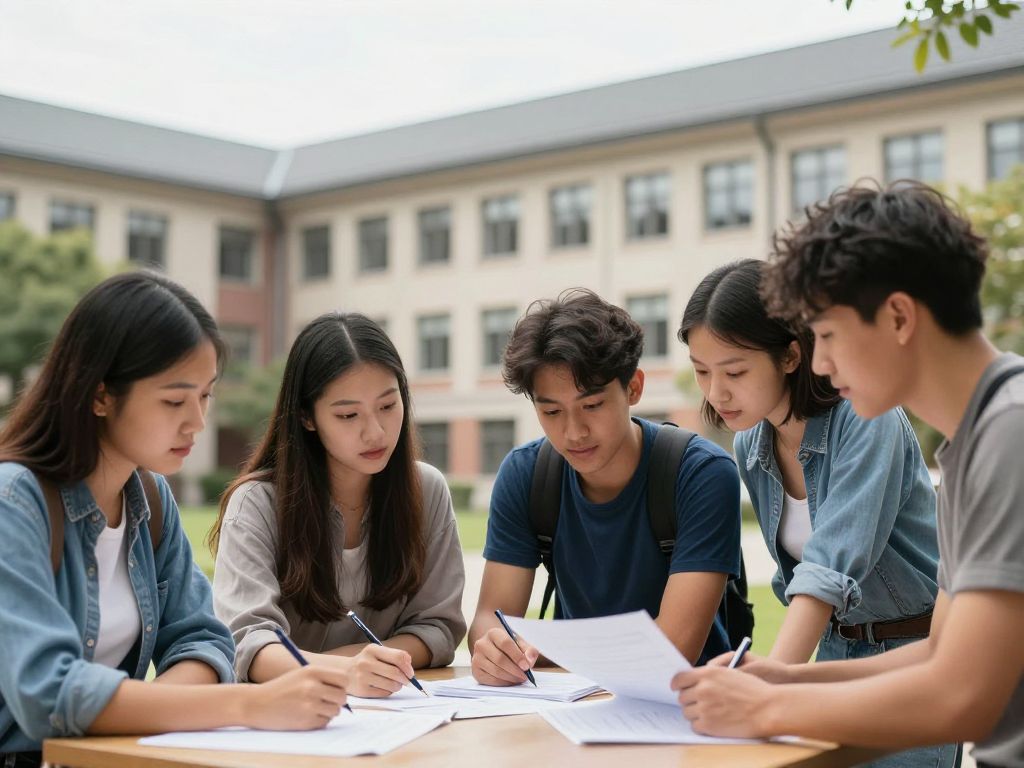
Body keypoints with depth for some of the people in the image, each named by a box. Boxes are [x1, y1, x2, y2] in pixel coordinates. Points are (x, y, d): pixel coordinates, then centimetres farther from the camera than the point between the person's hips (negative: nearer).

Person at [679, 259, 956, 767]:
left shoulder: (865, 418, -21)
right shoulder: (750, 447, 0)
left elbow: (834, 563, -31)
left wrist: (771, 677, -41)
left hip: (914, 649, -5)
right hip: (835, 648, 6)